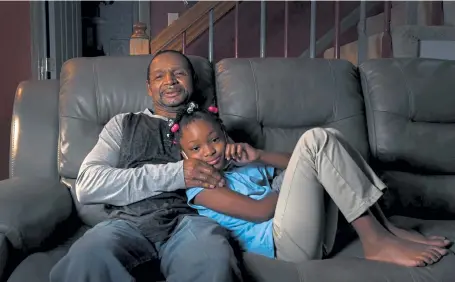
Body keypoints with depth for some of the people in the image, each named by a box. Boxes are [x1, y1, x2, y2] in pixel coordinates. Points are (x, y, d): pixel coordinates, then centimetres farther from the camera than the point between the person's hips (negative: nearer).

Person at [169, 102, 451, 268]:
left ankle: (385, 228, -5)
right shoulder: (199, 186, 2)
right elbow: (260, 211, -10)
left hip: (314, 237, 8)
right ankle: (376, 242, -18)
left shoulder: (244, 164, 25)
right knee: (315, 140, -17)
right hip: (283, 242, -8)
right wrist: (286, 186, 0)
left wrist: (259, 156, 0)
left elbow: (298, 165, 13)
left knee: (328, 137, 2)